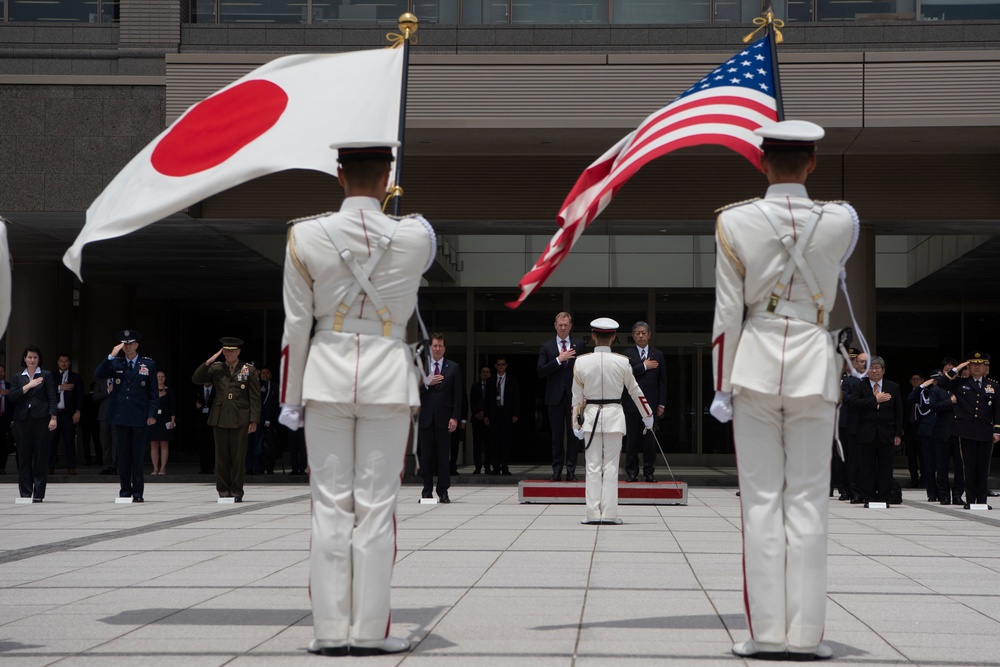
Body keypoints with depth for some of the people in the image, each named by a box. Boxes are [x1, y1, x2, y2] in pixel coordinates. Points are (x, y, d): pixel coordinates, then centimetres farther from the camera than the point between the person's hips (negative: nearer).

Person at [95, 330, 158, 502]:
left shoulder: (148, 364, 4)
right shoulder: (116, 363, 8)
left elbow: (154, 391, 3)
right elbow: (98, 374, -6)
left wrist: (152, 414, -4)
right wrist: (111, 356, -13)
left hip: (139, 417, -2)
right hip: (121, 416, 2)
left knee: (137, 456, 0)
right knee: (123, 455, 5)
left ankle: (138, 492, 5)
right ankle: (125, 490, 12)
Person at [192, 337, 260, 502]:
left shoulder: (249, 370, 5)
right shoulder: (215, 368, 10)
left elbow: (255, 397, 3)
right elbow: (196, 379, 4)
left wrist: (254, 420, -3)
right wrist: (208, 362, -6)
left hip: (240, 419, -2)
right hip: (220, 419, 2)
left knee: (238, 457, -1)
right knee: (222, 457, 2)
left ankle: (237, 492, 6)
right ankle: (223, 492, 8)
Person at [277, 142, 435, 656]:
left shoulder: (305, 238, -5)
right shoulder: (415, 236, -6)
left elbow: (296, 326, -1)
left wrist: (291, 399, 6)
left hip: (327, 376, 1)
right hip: (388, 377, -1)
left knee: (330, 507, 5)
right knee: (376, 507, 2)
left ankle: (331, 630, 6)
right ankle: (369, 630, 4)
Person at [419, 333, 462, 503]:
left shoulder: (453, 368, 7)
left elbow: (457, 395, 3)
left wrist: (455, 417, -6)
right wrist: (426, 383, -15)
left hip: (443, 417, -1)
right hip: (426, 417, 1)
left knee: (444, 455, -3)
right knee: (426, 455, 3)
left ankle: (443, 491, 0)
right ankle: (427, 490, 9)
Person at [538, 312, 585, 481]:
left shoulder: (578, 345, 8)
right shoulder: (546, 346, 6)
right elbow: (541, 372, -4)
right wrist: (559, 359, -14)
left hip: (574, 396, 0)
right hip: (555, 396, 0)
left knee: (573, 434, 0)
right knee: (557, 435, 4)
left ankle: (571, 469, 4)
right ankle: (557, 470, 8)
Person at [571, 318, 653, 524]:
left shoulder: (581, 362, -4)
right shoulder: (622, 362, -5)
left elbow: (577, 396, 4)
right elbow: (635, 391, 7)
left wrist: (577, 422, 15)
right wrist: (647, 415, 21)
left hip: (590, 416, 1)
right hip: (614, 416, -1)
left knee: (593, 467, 4)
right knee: (611, 466, 3)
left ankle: (593, 513, 2)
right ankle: (609, 513, 1)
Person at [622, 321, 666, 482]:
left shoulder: (658, 355, 10)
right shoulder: (627, 354, 4)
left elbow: (662, 381, 9)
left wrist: (661, 404, 3)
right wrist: (644, 366, -10)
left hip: (651, 403, 1)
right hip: (632, 404, -1)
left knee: (650, 439, 0)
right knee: (632, 439, 1)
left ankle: (649, 472, 6)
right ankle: (631, 472, 8)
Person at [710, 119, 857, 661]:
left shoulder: (734, 223, -7)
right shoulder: (842, 221, -4)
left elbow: (727, 314, -5)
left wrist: (721, 388, 2)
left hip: (755, 363, 0)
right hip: (813, 364, 0)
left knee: (761, 500, 3)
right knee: (807, 501, 4)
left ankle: (767, 633, 3)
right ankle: (805, 634, 4)